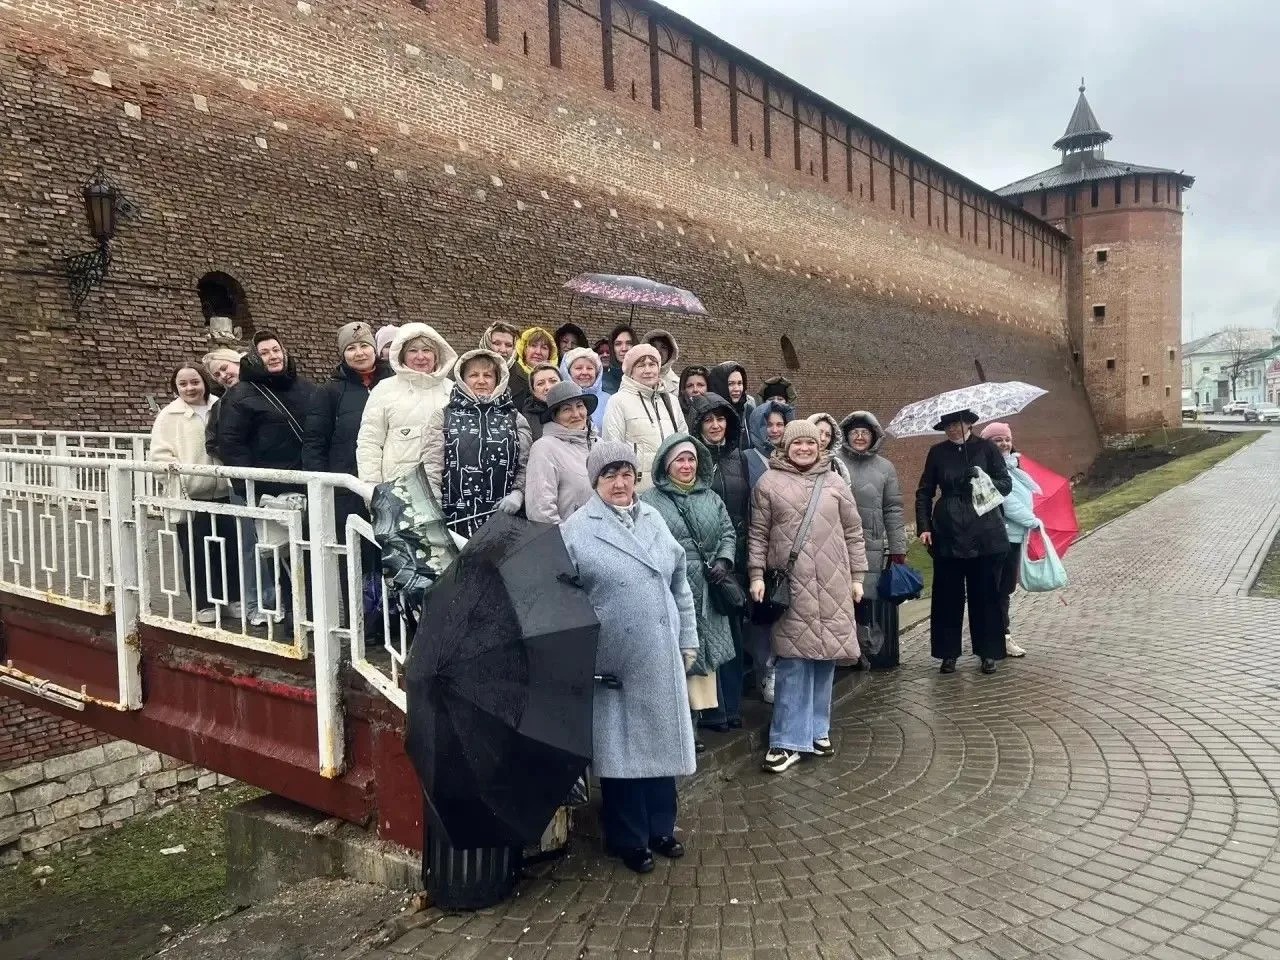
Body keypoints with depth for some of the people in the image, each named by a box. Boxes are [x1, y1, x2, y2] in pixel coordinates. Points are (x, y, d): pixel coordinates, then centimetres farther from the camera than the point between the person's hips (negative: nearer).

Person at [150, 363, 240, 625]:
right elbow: (159, 453, -4)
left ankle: (232, 599, 22)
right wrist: (180, 474, -18)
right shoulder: (169, 415, 1)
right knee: (196, 553, 4)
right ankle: (203, 604, 17)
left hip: (223, 492, 2)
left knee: (230, 548, 9)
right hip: (189, 496, -2)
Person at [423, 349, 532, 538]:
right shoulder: (442, 417, 9)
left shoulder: (515, 420, 14)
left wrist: (518, 493, -6)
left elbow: (526, 466, 11)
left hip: (502, 517, 1)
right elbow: (431, 465, 1)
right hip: (454, 519, -1)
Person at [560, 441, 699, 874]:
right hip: (611, 661, -4)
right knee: (621, 747, 6)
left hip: (660, 658, 4)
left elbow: (680, 585, 13)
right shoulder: (576, 530, -6)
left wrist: (687, 640, 11)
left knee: (660, 740, 14)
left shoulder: (654, 520, 9)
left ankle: (661, 828, 31)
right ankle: (629, 839, 22)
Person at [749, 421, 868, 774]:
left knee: (825, 656, 8)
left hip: (832, 585, 3)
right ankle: (789, 740, 3)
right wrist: (757, 575, -4)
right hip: (789, 585, -3)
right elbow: (758, 535, 3)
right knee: (793, 660, -4)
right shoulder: (769, 483, 2)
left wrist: (857, 576, 10)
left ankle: (817, 730, 23)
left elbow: (853, 534, 13)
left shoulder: (834, 484, 10)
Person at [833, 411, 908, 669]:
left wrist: (898, 548, 6)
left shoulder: (885, 468, 10)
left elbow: (893, 510, 10)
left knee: (869, 597, 2)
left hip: (873, 548, 2)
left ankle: (869, 650, 16)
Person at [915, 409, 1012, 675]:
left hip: (985, 534, -1)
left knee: (985, 594, 6)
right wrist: (923, 526, -1)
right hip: (947, 533, 1)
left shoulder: (985, 448, 3)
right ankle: (948, 653, 15)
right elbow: (924, 492, 9)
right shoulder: (937, 452, 6)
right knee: (947, 595, 4)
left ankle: (988, 653, 18)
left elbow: (1007, 483, 3)